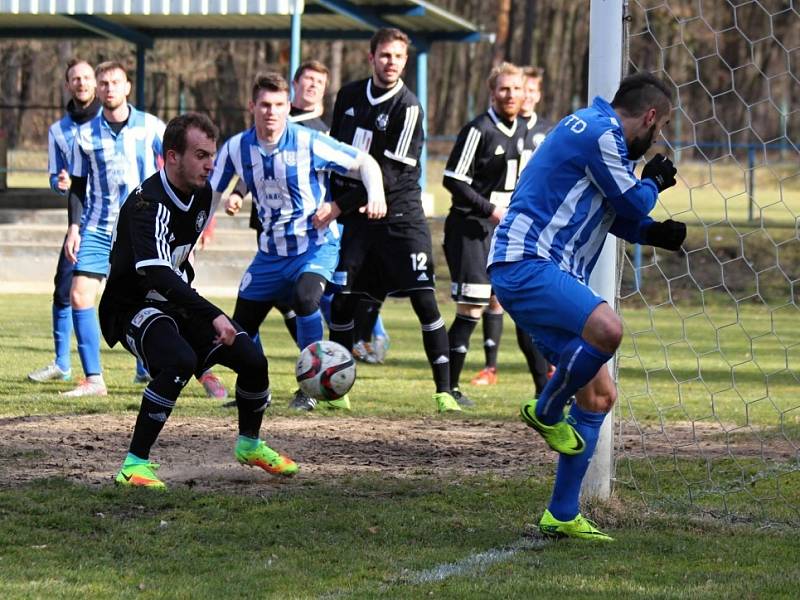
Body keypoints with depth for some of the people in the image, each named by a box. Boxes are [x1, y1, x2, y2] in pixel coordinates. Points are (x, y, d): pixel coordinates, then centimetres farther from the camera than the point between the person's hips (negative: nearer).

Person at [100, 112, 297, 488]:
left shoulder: (202, 195, 1)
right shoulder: (147, 203, -27)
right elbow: (157, 273, -40)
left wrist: (188, 299, 19)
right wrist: (213, 317, -46)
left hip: (175, 303, 8)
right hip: (132, 307, -8)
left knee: (252, 359, -1)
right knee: (180, 359, -35)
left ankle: (250, 445, 27)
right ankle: (134, 465, -29)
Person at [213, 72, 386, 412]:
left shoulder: (308, 143, -17)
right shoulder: (236, 148, -6)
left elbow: (364, 163, -11)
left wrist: (376, 196, -29)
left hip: (316, 245, -5)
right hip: (271, 251, 5)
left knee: (304, 297, -33)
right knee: (242, 324, 6)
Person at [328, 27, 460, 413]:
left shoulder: (407, 107, -11)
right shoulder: (349, 96, 7)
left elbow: (387, 176, -15)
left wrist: (339, 206, -16)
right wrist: (333, 201, 7)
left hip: (400, 218, -5)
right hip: (357, 218, 5)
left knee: (424, 301, -10)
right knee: (341, 303, 1)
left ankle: (444, 390, -7)